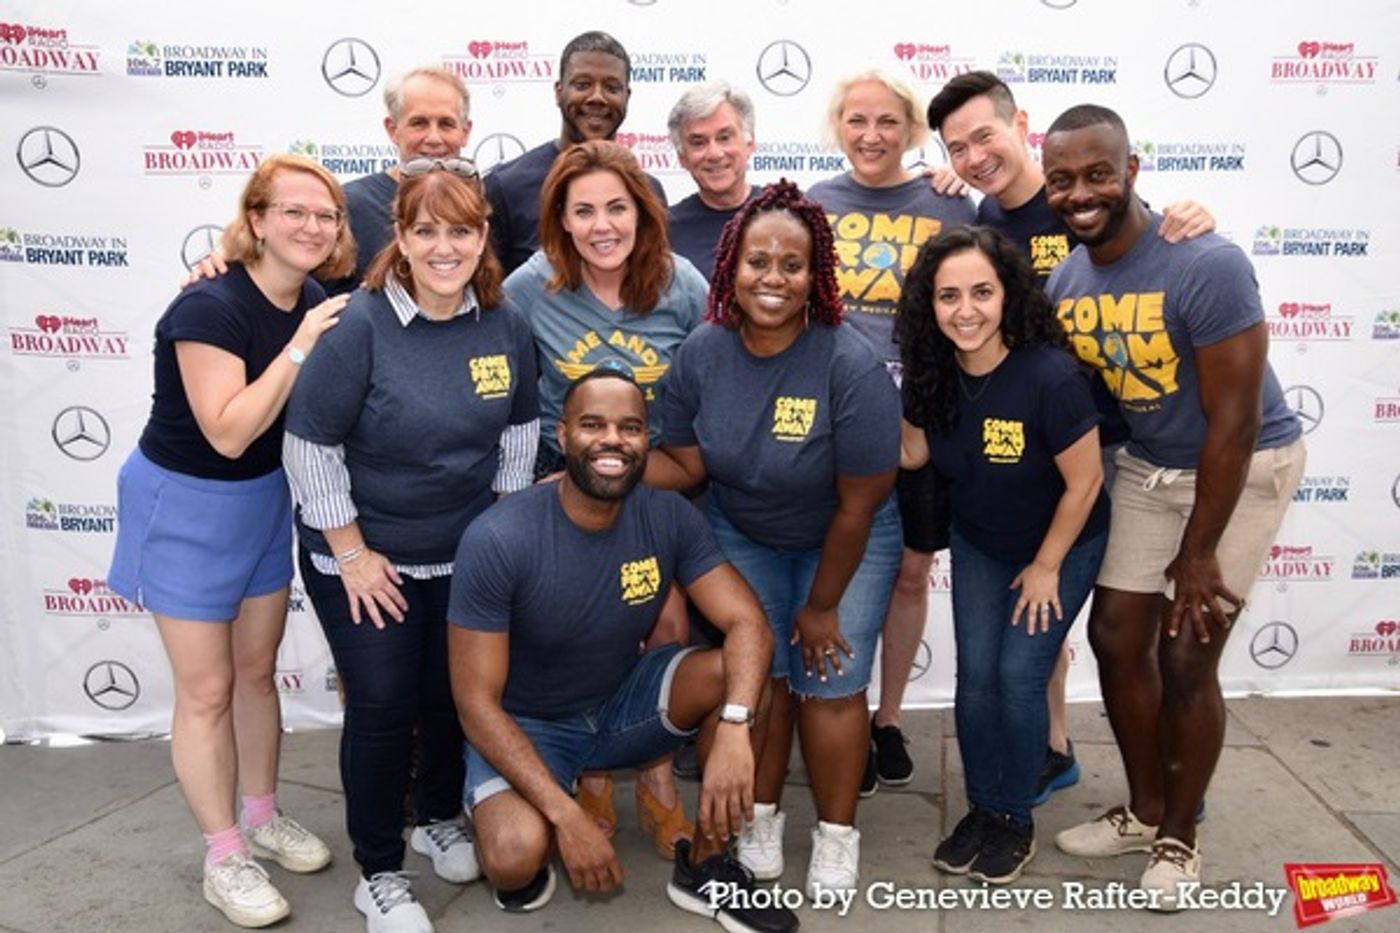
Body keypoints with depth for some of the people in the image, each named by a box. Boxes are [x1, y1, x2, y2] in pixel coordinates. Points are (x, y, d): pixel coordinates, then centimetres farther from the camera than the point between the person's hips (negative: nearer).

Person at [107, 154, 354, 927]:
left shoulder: (316, 304, -3)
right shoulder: (210, 307, -24)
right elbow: (228, 432, -31)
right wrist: (299, 349, -30)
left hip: (265, 499, 7)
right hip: (185, 506, -6)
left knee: (258, 669, 17)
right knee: (206, 689, 5)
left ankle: (263, 818, 35)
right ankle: (224, 857, 21)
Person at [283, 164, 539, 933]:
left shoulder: (504, 324, -5)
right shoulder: (360, 324, -20)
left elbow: (520, 429, 6)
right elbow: (311, 445, -16)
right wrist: (353, 553, -14)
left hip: (465, 555, 5)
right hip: (364, 559, -4)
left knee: (453, 695, 17)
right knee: (382, 708, 3)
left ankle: (437, 818, 43)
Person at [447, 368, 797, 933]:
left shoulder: (669, 518, -14)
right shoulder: (496, 541, -26)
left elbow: (748, 624, -18)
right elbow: (477, 702, -23)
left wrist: (734, 727, -39)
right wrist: (566, 816, -31)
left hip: (622, 705, 4)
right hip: (525, 725, -4)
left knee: (732, 674, -22)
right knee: (516, 857, -32)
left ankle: (704, 867, -2)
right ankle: (529, 855, 8)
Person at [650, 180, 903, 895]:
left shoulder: (850, 367, -28)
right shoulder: (700, 354, -15)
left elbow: (859, 505, -21)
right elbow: (684, 461, -6)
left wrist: (822, 605, -12)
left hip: (844, 541, -3)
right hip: (742, 534, 3)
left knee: (830, 684, -3)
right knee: (758, 674, 3)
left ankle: (836, 836, 18)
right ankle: (760, 817, 25)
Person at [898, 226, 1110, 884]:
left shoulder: (1050, 375, -32)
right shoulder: (931, 373, -15)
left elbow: (1084, 482, -22)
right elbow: (914, 452, -3)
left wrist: (1045, 568, -13)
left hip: (1062, 546, -4)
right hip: (978, 546, 5)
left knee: (1019, 675, -5)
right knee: (975, 674, 3)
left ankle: (1017, 820, 17)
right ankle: (982, 808, 23)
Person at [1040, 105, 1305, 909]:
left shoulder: (1207, 266, -27)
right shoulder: (1063, 282, -9)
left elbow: (1234, 422, -24)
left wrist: (1197, 552, -18)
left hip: (1245, 467, -6)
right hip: (1146, 466, 6)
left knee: (1186, 658, -5)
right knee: (1117, 636, 6)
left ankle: (1180, 836, 19)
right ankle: (1144, 811, 28)